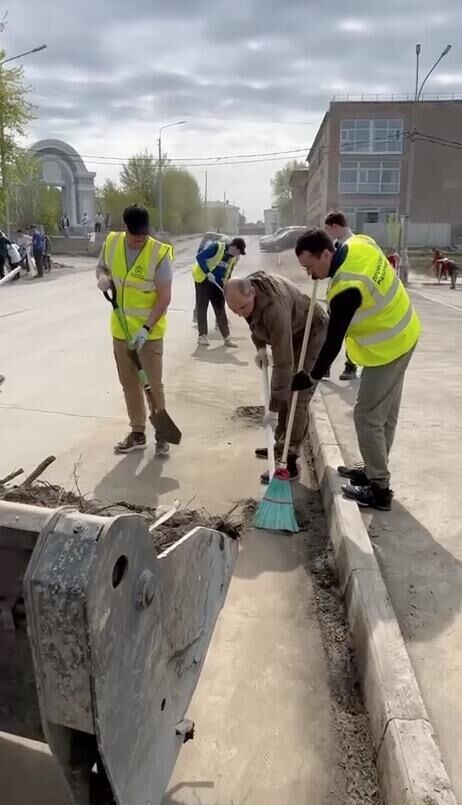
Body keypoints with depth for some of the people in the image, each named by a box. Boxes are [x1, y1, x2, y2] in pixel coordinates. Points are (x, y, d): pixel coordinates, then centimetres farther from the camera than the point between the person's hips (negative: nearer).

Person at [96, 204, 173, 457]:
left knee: (154, 384, 0)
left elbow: (164, 298, -18)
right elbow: (101, 267, 15)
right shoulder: (111, 242, -3)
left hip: (149, 330, -5)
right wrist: (102, 278, -10)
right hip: (120, 328, 5)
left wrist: (145, 328, -25)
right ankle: (138, 433, 26)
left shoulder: (159, 253, -18)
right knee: (129, 382, 12)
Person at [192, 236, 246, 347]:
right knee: (202, 308, -2)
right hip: (203, 279, -6)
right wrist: (208, 272, -28)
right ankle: (202, 336, 4)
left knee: (221, 310, 5)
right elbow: (199, 257, -23)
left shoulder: (234, 258, 2)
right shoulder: (216, 247, -19)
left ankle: (227, 337, 6)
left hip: (217, 283, 6)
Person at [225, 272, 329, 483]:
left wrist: (273, 407, -38)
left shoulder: (274, 308, -41)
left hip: (313, 334, -8)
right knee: (285, 392, 13)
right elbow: (255, 322, 8)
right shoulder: (245, 288, -15)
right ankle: (281, 445, 26)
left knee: (296, 398, -13)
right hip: (291, 334, 9)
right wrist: (260, 346, -5)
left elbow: (283, 361, -41)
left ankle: (290, 462, -8)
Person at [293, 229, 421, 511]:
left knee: (368, 417, -2)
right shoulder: (359, 244, -7)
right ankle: (375, 470, 33)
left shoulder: (346, 290, -31)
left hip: (387, 349, -10)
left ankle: (379, 490, 8)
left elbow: (334, 342, -24)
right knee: (387, 413, 18)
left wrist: (313, 377, -12)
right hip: (404, 334, 10)